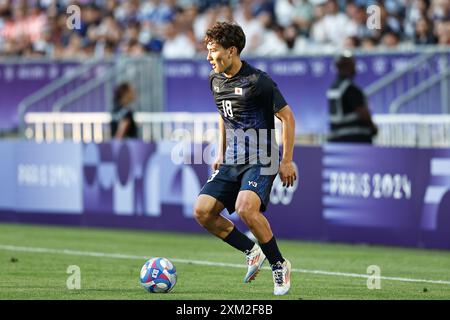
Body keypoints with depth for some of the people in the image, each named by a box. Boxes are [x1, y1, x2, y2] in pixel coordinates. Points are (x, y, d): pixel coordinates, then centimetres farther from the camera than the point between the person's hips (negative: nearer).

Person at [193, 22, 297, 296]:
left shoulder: (258, 81, -14)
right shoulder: (216, 80, 9)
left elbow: (287, 117, -9)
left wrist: (287, 161, -11)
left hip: (261, 161, -8)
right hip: (232, 161, 8)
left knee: (245, 207, -31)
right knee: (203, 211, -9)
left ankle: (279, 265, -11)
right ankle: (253, 252, 10)